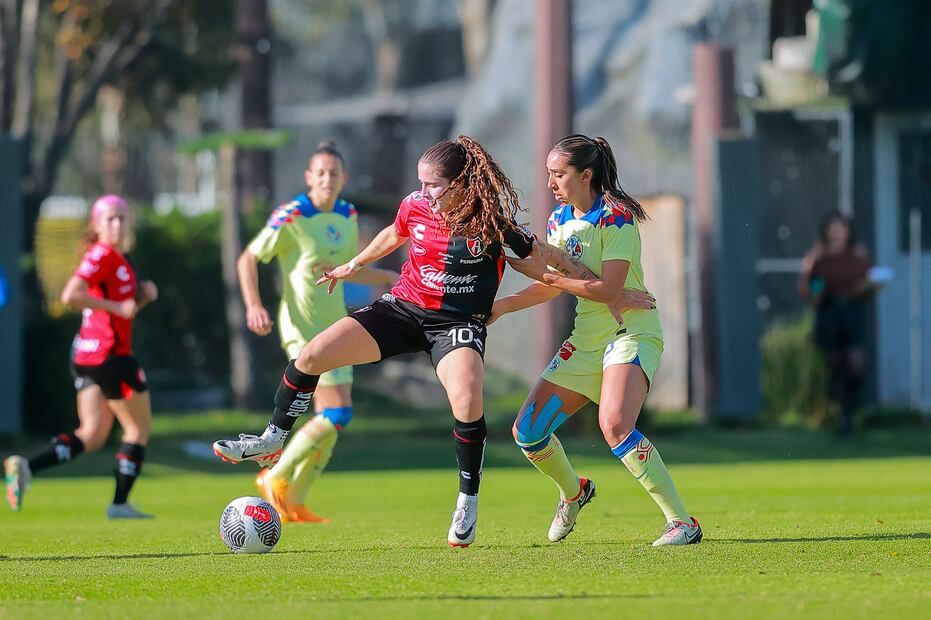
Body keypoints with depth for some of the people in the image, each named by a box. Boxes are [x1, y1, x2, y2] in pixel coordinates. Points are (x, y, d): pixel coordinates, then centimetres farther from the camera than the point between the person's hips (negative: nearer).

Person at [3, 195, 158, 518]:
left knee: (92, 434, 7)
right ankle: (120, 503, 8)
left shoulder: (115, 257, 16)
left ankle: (27, 465, -9)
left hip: (86, 355, 9)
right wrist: (117, 307, -21)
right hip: (110, 354, -9)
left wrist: (142, 295, 7)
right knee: (139, 428, 5)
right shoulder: (102, 255, -13)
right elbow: (70, 296, -24)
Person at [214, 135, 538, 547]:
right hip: (404, 308, 5)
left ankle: (468, 504, -13)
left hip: (458, 324, -4)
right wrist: (355, 264, 30)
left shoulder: (493, 222, -17)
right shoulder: (415, 207, -4)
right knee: (311, 356, -7)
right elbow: (394, 235, 20)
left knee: (467, 401, -32)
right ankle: (273, 440, 14)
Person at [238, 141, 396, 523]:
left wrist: (389, 278, 10)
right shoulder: (291, 217, -13)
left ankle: (293, 504, 17)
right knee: (338, 413, -16)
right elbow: (248, 259, -7)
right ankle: (276, 478, 0)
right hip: (304, 330, -8)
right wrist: (253, 305, -20)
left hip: (336, 328, 8)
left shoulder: (348, 218, 9)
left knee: (331, 421, 8)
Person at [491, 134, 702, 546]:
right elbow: (554, 286, 19)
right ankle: (573, 492, 33)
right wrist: (503, 306, 6)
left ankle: (682, 522, -24)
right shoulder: (560, 220, 9)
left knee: (614, 424, -31)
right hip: (586, 338, 8)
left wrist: (543, 273, -19)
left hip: (630, 331, -8)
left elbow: (608, 289, -21)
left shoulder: (616, 218, -14)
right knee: (527, 433, 2)